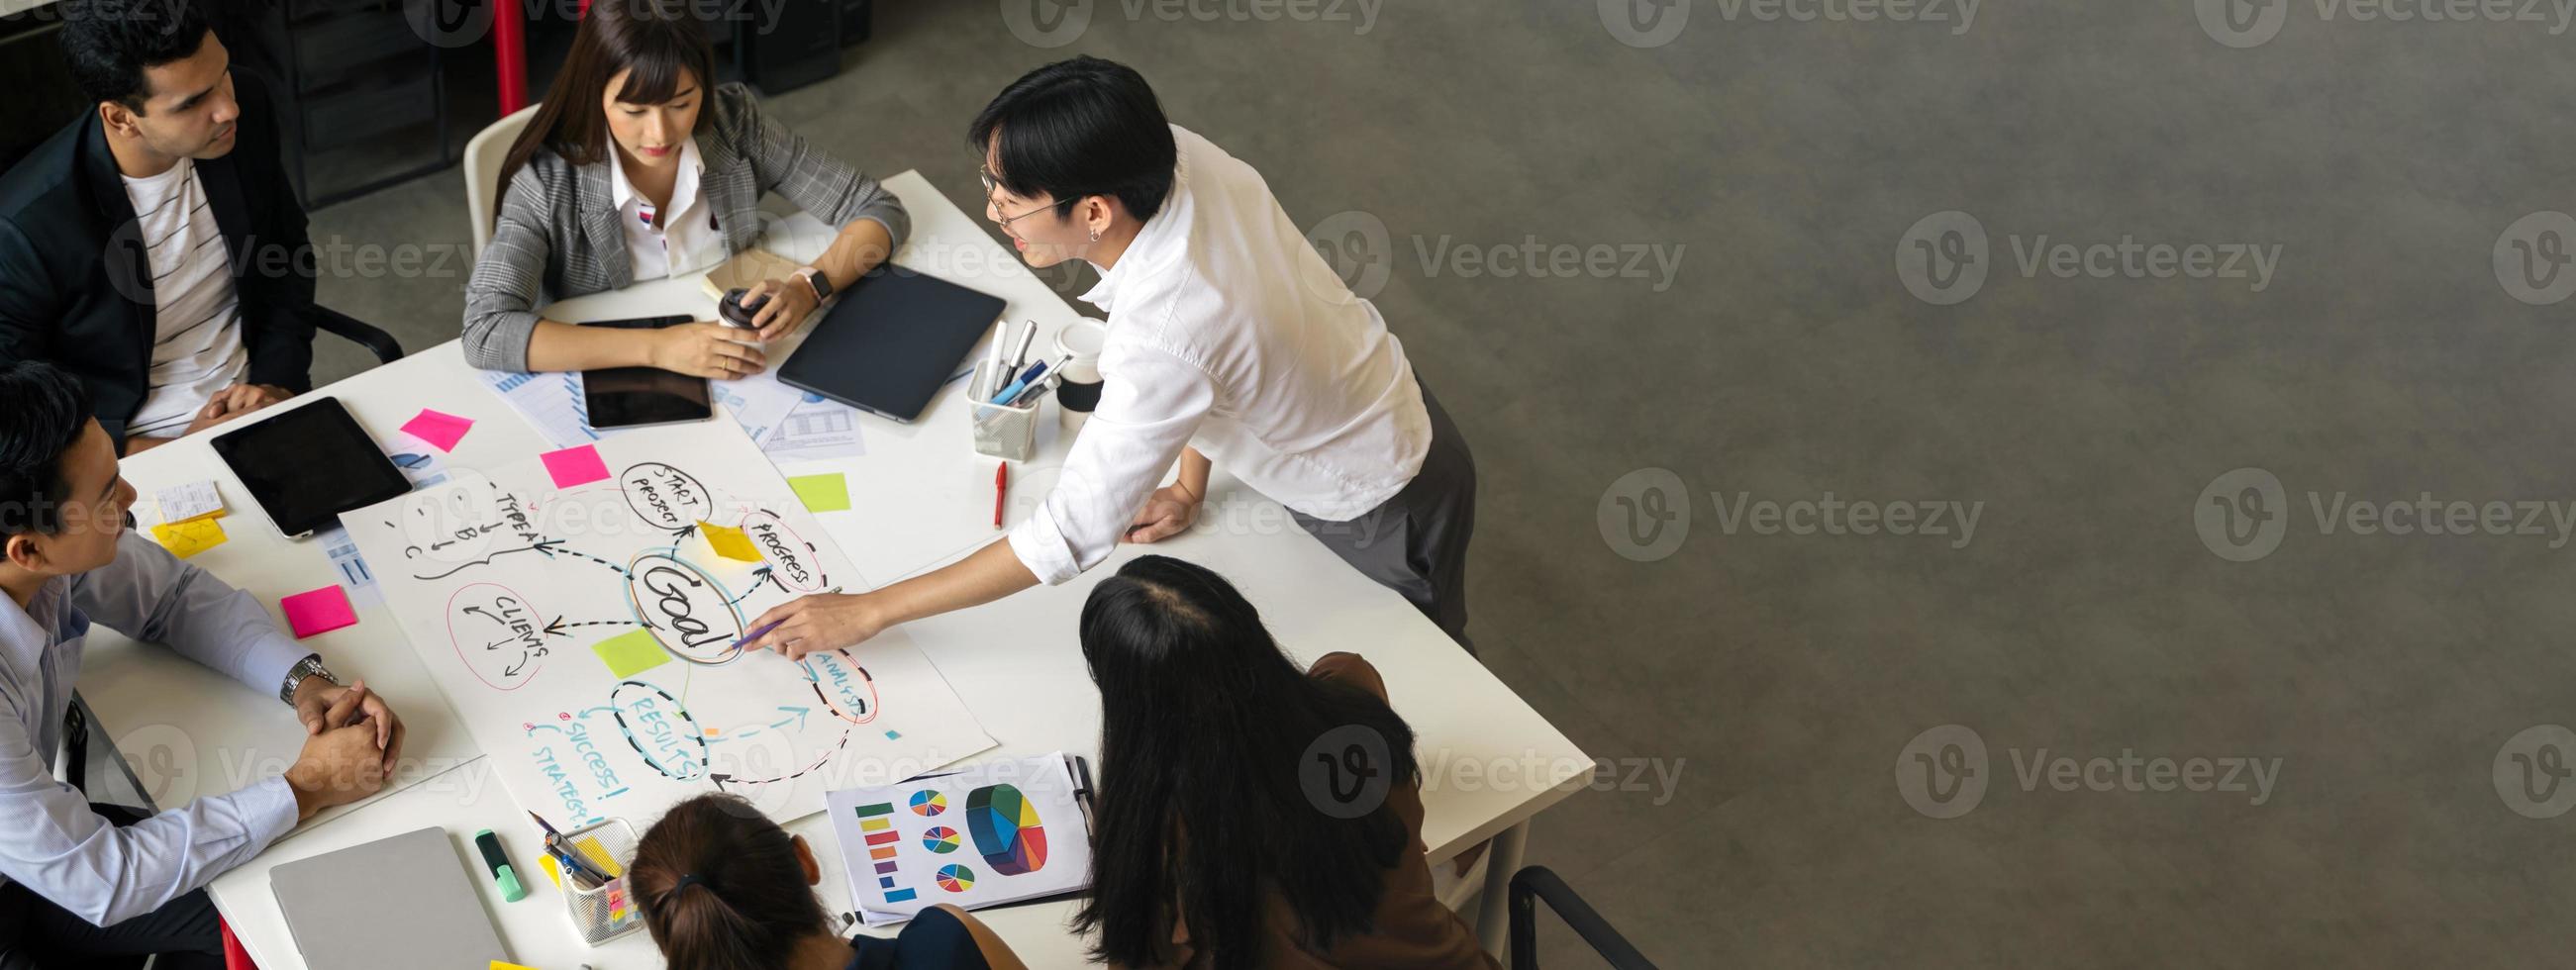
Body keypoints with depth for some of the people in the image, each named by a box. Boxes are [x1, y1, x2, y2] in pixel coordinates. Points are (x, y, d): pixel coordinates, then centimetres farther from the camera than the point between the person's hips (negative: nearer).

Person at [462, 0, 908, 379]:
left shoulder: (734, 123, -10)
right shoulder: (547, 180, -19)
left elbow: (879, 212, -6)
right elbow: (485, 333, -29)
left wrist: (807, 288, -25)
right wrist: (655, 347, -36)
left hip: (734, 382, 3)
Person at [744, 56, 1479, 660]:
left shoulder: (1161, 337, -43)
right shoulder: (1177, 156, -23)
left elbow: (1072, 535, -35)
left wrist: (865, 613, -29)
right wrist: (1189, 484, 1)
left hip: (1384, 510, -7)